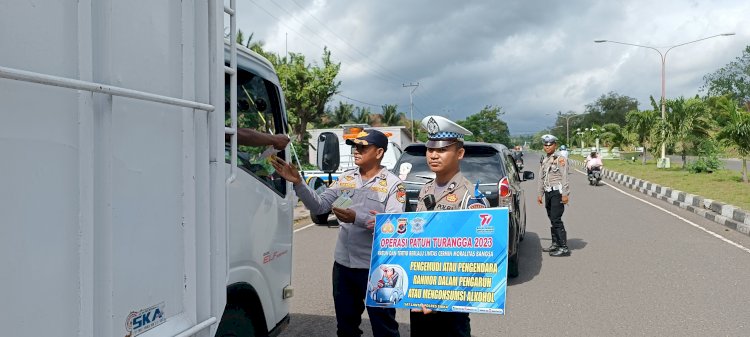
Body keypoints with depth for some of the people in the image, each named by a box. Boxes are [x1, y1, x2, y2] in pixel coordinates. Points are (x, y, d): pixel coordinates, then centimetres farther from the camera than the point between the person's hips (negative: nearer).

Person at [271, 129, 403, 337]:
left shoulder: (393, 184, -8)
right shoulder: (346, 178, 7)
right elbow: (319, 206, 4)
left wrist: (357, 218, -29)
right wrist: (298, 183, -10)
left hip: (375, 267, -5)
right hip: (343, 263, 5)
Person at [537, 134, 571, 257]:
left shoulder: (560, 159, -7)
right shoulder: (544, 161, 15)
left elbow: (565, 178, -12)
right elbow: (541, 179, 19)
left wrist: (565, 194, -16)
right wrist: (540, 194, 18)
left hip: (557, 192, -7)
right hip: (548, 193, 8)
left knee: (556, 219, -12)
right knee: (552, 219, 12)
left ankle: (564, 248, -10)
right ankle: (555, 244, 22)